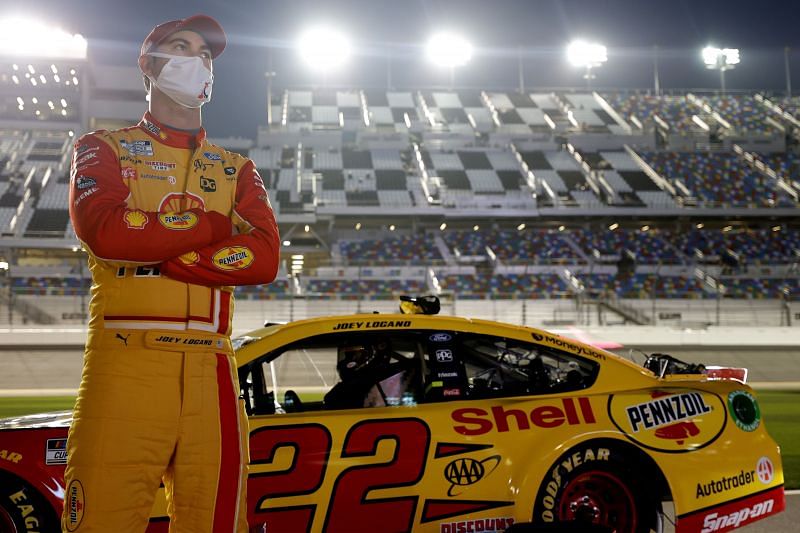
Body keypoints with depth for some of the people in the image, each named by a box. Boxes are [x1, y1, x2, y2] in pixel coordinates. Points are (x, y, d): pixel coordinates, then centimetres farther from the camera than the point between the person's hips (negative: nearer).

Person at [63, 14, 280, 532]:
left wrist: (153, 255, -8)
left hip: (211, 374, 3)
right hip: (125, 367, -2)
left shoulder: (236, 169, 20)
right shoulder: (106, 148, 14)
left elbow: (265, 258, 0)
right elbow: (104, 231, -8)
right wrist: (213, 223, 1)